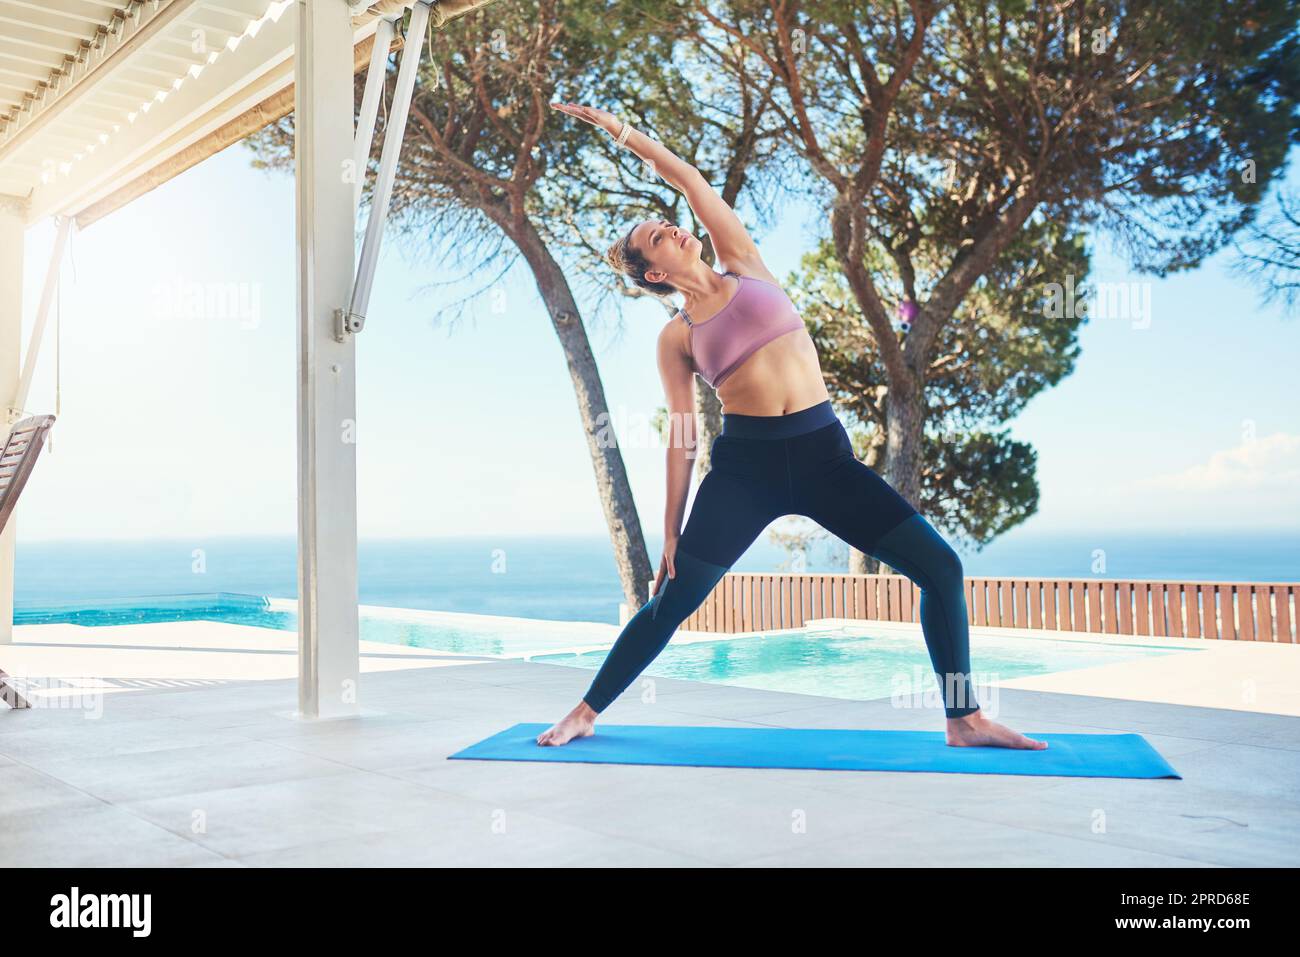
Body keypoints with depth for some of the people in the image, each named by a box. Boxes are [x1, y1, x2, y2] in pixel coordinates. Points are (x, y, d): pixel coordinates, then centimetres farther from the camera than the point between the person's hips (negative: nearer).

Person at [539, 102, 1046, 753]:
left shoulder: (744, 266, 13)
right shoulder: (676, 337, 7)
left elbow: (690, 179, 9)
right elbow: (681, 438, 6)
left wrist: (622, 130, 14)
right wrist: (670, 531, 4)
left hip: (822, 453, 2)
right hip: (744, 463, -2)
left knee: (940, 566, -7)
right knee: (671, 602, -2)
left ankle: (964, 719, 5)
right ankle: (585, 713, 17)